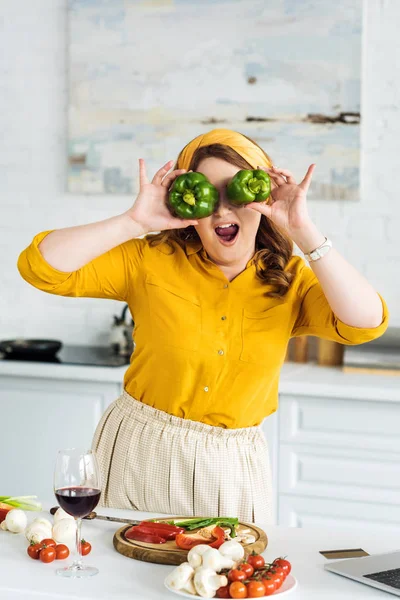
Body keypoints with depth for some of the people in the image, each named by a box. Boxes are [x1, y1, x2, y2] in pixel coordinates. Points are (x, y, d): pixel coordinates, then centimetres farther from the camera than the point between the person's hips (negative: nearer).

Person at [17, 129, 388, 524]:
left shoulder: (289, 280, -4)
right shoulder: (150, 260, -8)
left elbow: (367, 322, -21)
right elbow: (39, 266, -16)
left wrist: (303, 231, -24)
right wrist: (134, 222, -22)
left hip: (233, 469, 1)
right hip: (138, 452, -1)